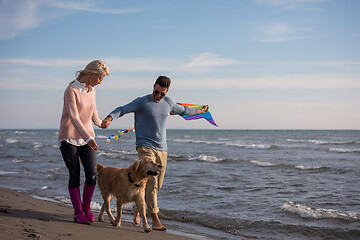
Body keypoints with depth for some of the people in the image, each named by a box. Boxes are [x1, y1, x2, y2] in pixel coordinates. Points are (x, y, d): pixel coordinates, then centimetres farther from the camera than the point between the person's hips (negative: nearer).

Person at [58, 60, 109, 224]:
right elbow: (74, 117, -24)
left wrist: (98, 122, 46)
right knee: (75, 176, -2)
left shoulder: (91, 90, 6)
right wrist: (88, 138, -33)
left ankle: (86, 207, 14)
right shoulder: (71, 90, -15)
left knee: (92, 174, -6)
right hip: (69, 138, -5)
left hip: (87, 138, 6)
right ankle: (78, 212, 11)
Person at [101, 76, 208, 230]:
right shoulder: (141, 102, -3)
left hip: (162, 149, 5)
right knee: (151, 182, -16)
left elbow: (182, 110, 31)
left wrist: (200, 111, 44)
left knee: (156, 186, 4)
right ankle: (155, 220, -16)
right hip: (145, 147, -5)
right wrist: (109, 118, -31)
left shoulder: (168, 102, 13)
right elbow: (122, 109, -11)